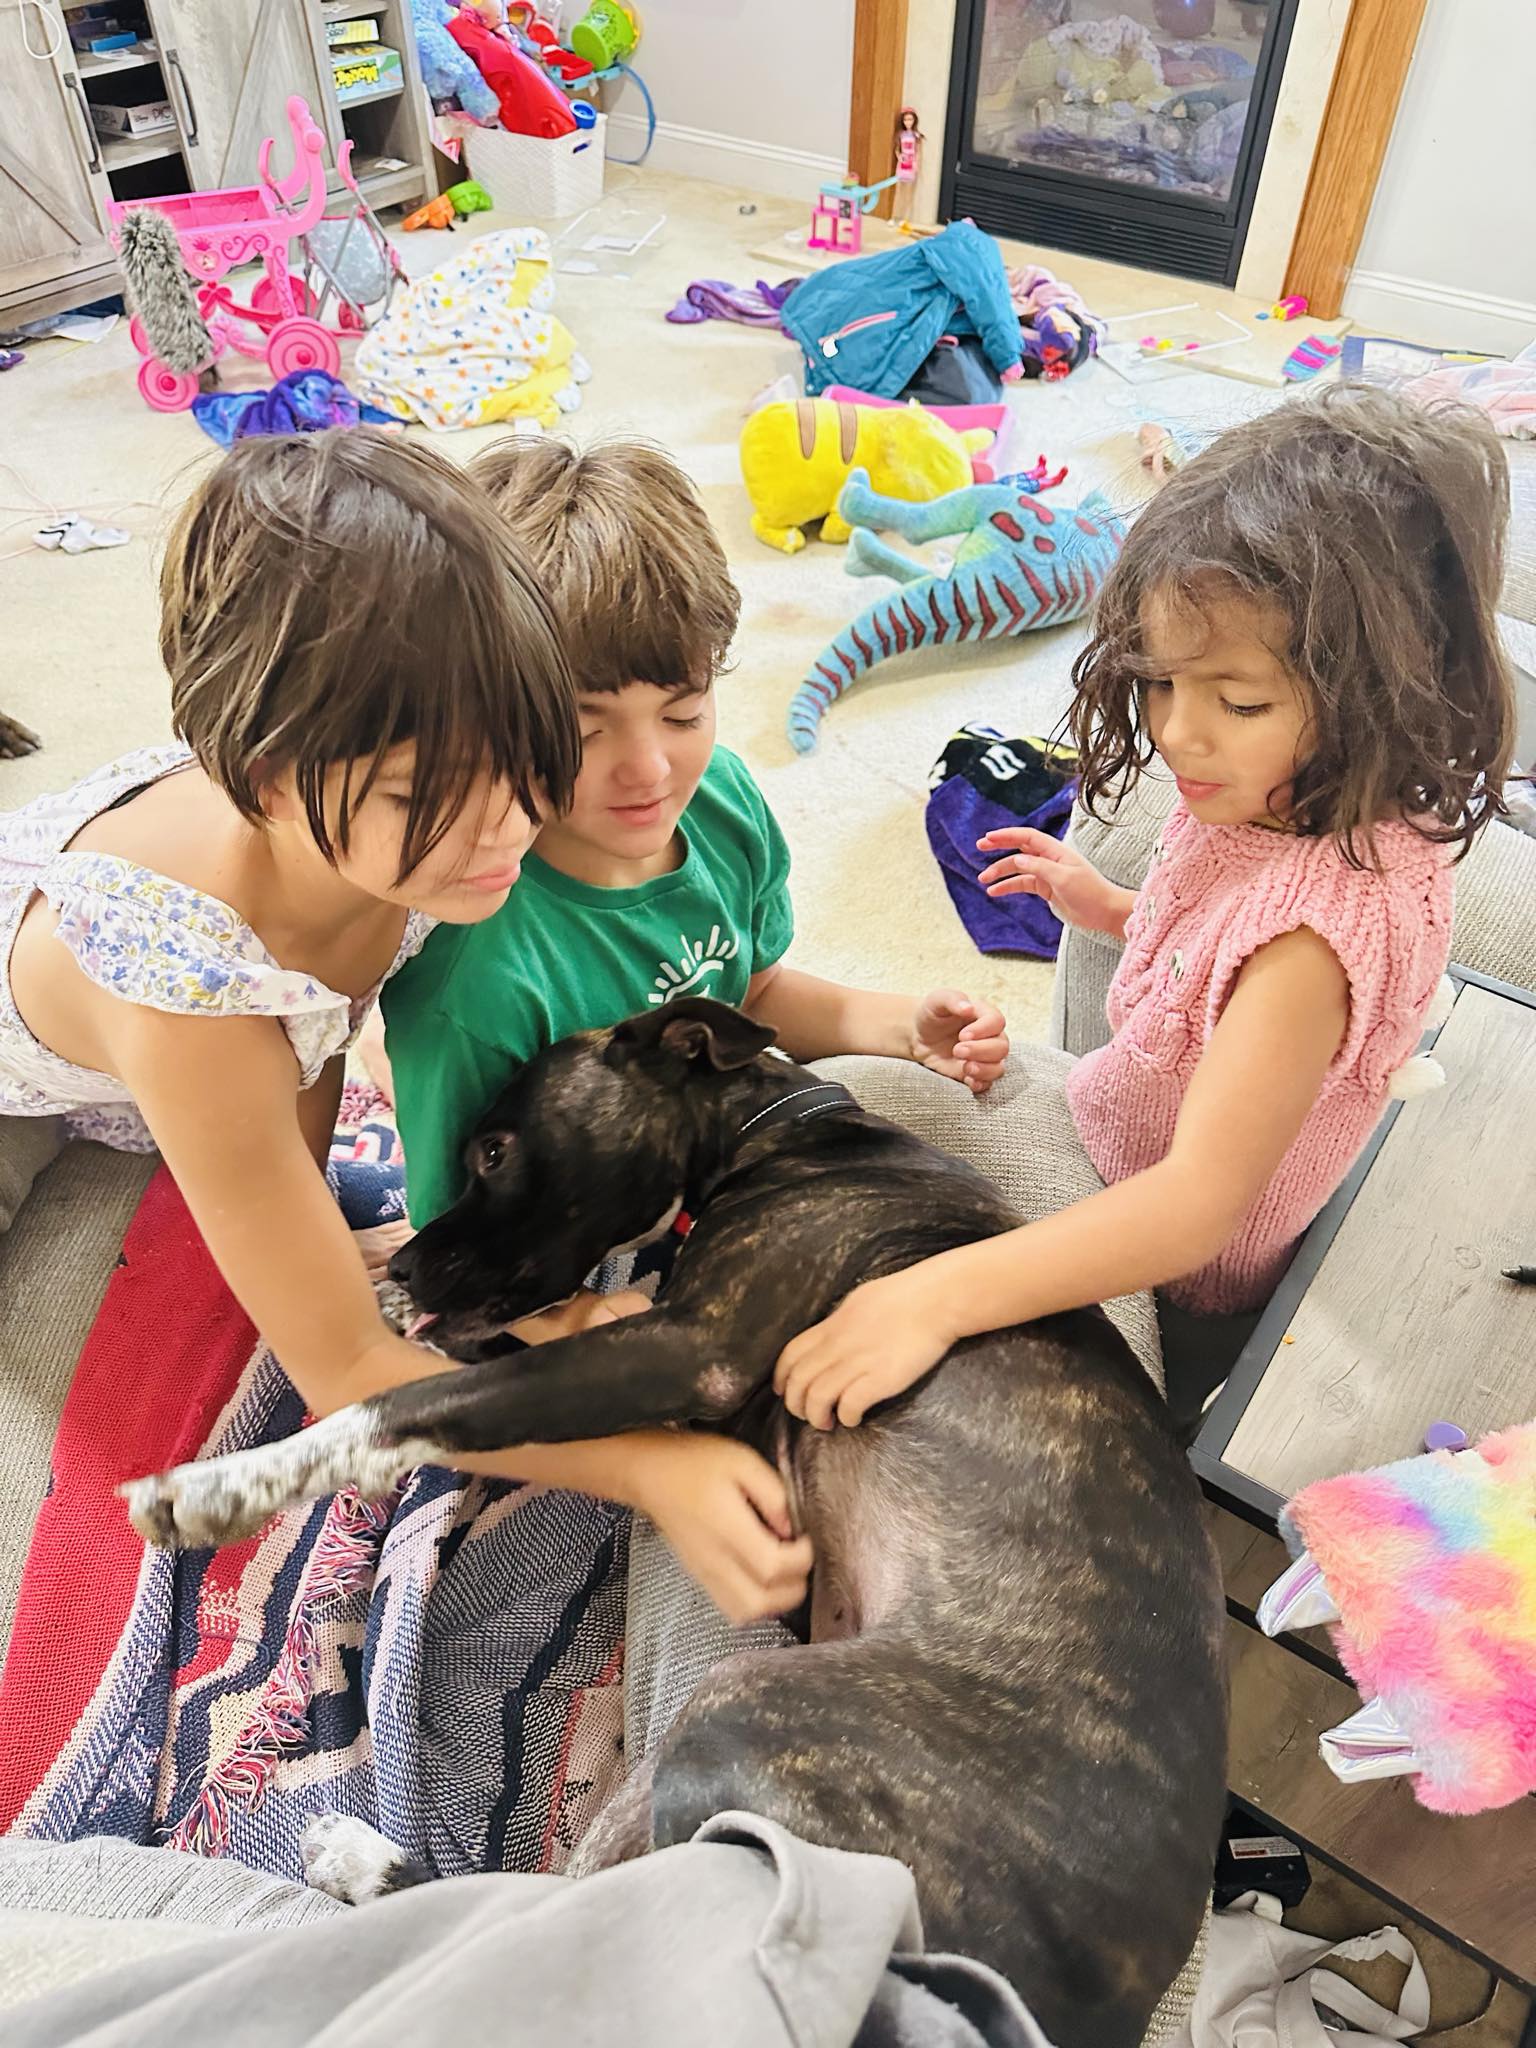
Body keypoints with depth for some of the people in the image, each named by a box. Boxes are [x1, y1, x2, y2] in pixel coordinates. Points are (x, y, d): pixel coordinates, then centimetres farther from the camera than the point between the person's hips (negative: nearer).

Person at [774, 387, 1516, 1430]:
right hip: (1120, 1166, 8)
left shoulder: (1329, 918, -35)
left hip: (1178, 1291, -8)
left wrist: (936, 1297, -47)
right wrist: (1114, 910, -1)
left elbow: (1197, 1204, -40)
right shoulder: (1274, 799, -10)